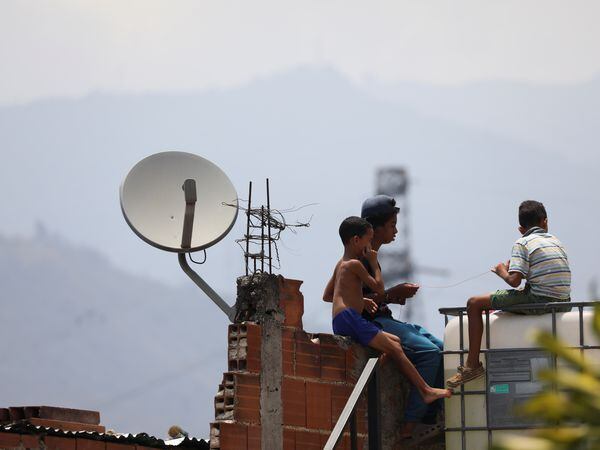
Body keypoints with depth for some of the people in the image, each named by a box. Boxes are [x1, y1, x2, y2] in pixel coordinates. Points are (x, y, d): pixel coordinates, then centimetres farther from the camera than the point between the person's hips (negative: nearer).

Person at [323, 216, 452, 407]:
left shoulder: (341, 264, 22)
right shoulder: (354, 264, -7)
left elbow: (326, 296, 28)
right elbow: (379, 287, -5)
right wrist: (374, 263, 6)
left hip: (339, 324, 10)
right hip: (349, 318, -10)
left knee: (394, 341, 13)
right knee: (395, 350, -11)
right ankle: (425, 390, -13)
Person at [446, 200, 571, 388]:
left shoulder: (523, 243, -2)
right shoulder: (556, 242, 17)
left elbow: (514, 281, -12)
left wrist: (502, 272, 11)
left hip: (539, 300, -7)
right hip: (562, 302, 7)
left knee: (474, 304, 1)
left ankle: (473, 364, -1)